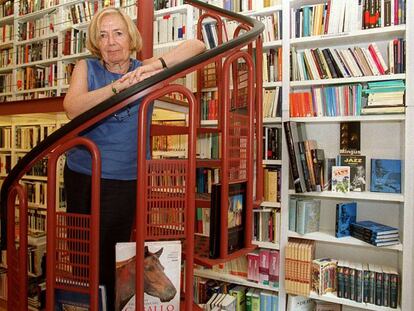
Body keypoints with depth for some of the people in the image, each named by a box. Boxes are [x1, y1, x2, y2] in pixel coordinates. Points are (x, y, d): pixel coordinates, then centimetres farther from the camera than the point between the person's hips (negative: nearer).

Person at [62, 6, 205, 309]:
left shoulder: (144, 70, 1)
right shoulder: (86, 68, 2)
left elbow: (196, 46, -8)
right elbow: (73, 108, -18)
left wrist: (155, 66, -23)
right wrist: (117, 86, -30)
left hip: (124, 181, -2)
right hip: (82, 176, 2)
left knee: (109, 258, 5)